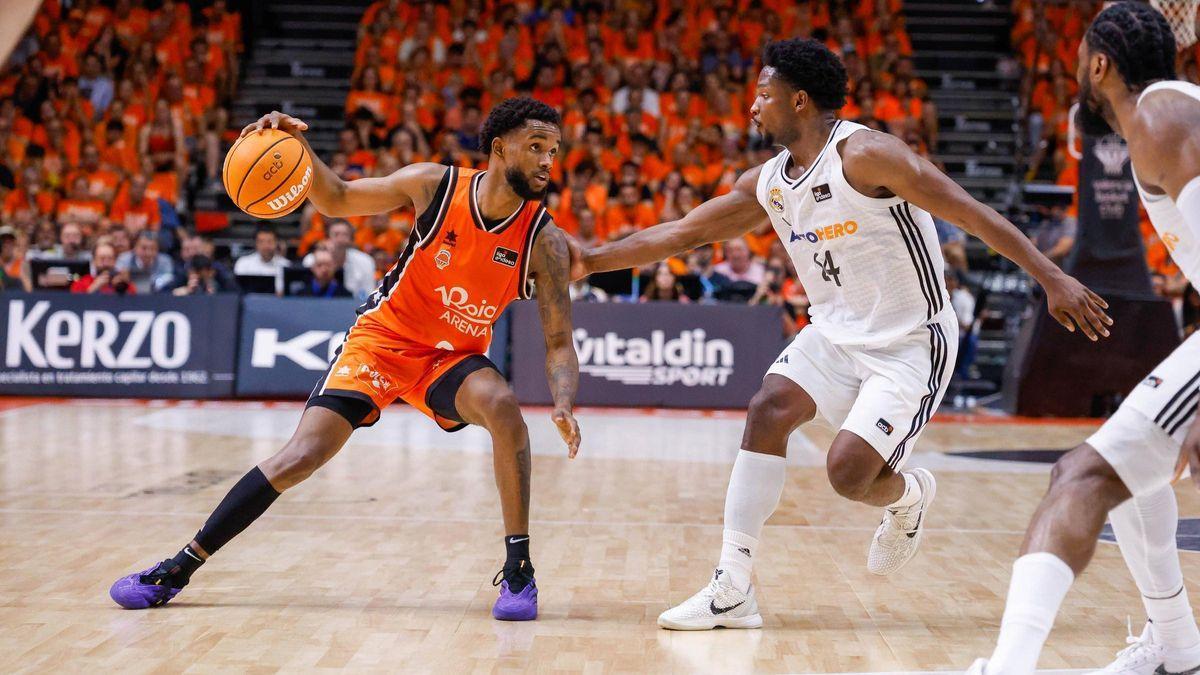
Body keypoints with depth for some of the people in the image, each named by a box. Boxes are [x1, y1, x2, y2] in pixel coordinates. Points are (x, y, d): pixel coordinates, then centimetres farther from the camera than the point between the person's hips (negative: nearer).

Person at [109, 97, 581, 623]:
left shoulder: (544, 242, -15)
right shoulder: (435, 184, -15)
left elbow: (559, 343, -12)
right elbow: (337, 201, -1)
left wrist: (564, 405, -32)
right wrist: (299, 151, -20)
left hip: (454, 356, 1)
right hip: (384, 336, -1)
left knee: (503, 408, -32)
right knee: (302, 455, -12)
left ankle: (518, 570, -18)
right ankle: (178, 569, 1)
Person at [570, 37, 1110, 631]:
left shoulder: (864, 154, -20)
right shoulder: (767, 183, 4)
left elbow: (971, 213, -23)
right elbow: (681, 234, 11)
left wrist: (1052, 279, -28)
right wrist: (593, 260, 5)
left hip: (911, 343, -7)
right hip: (836, 332, 7)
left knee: (848, 472, -18)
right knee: (769, 408, -16)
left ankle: (909, 496, 21)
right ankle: (732, 591, -15)